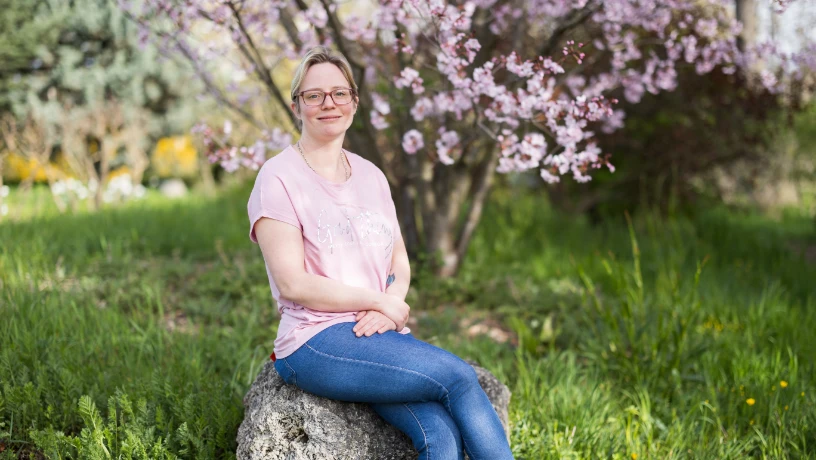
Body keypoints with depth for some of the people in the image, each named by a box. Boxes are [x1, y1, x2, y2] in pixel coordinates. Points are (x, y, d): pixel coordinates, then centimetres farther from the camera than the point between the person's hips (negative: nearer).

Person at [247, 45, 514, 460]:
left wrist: (388, 309, -7)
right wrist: (379, 301, -10)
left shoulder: (370, 176, 16)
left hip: (379, 333, 5)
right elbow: (293, 283, -12)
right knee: (459, 375, -22)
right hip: (316, 343, -5)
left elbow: (399, 262, 15)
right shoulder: (278, 178, -4)